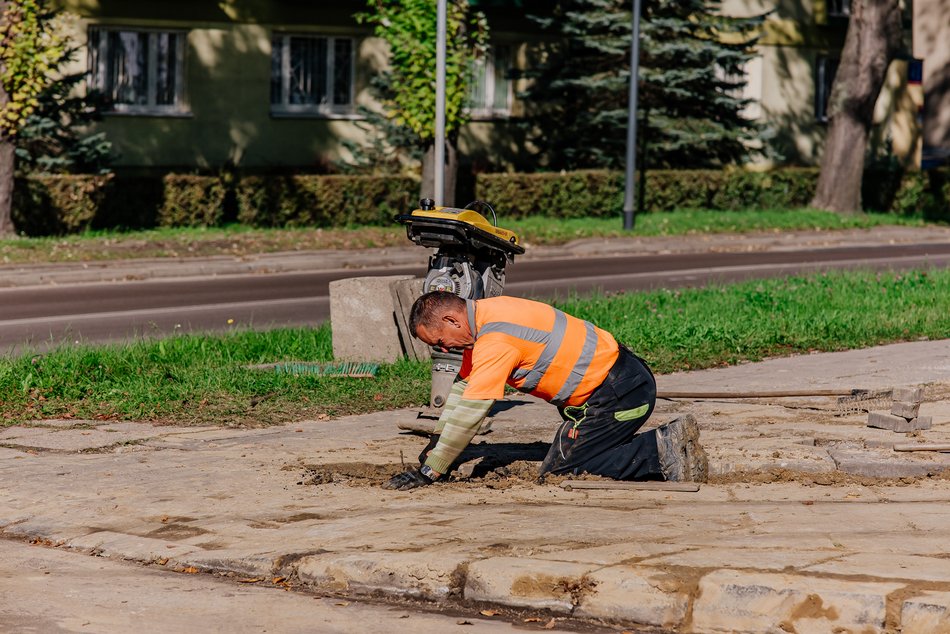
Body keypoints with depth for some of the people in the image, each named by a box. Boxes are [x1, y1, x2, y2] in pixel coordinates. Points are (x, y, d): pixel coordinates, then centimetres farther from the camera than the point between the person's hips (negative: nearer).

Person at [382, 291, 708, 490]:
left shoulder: (496, 341, -20)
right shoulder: (482, 317, 9)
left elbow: (469, 414, -22)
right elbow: (463, 387, 21)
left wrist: (427, 473, -17)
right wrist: (435, 443, 20)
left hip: (618, 394, -10)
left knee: (557, 471, -8)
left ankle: (659, 453, -11)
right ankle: (668, 442, 7)